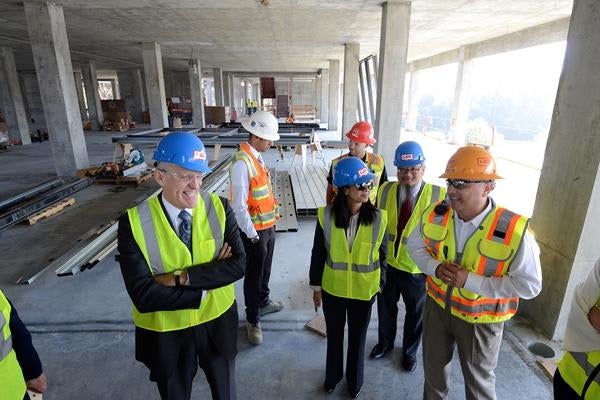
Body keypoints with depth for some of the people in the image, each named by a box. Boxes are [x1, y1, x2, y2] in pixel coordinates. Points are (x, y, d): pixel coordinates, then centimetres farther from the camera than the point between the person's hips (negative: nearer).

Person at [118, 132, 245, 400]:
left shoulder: (219, 207, -14)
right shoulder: (134, 222, -20)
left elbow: (237, 264, -20)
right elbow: (143, 295, -24)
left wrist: (181, 277, -28)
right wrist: (206, 282, -23)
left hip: (217, 323, 2)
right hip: (166, 333, -1)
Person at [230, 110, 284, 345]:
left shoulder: (257, 157, 5)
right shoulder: (242, 163, -23)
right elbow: (239, 205, -23)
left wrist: (272, 220, 13)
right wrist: (251, 234, -18)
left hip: (268, 226, 8)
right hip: (254, 230, -8)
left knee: (265, 269, 24)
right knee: (253, 274, 7)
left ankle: (263, 302, 46)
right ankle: (252, 320, 25)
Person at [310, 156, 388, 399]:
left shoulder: (378, 218, -15)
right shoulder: (327, 215, -16)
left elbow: (382, 256, -2)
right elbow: (318, 253, -5)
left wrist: (380, 286, 3)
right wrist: (316, 286, 1)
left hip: (364, 291, 0)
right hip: (332, 289, 0)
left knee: (357, 338, 21)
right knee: (334, 335, 22)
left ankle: (355, 380, 48)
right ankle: (332, 375, 50)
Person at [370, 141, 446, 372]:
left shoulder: (438, 196, -17)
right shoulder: (385, 190, -6)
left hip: (418, 268, -2)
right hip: (387, 263, 3)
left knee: (415, 313, 20)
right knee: (385, 307, 23)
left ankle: (409, 351, 48)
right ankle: (385, 342, 51)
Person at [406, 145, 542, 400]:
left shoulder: (514, 231, -28)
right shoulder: (434, 214, -15)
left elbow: (529, 285, -20)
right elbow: (414, 244, 1)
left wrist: (470, 281, -28)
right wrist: (435, 268, -19)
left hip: (480, 318, -4)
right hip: (437, 305, 4)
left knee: (478, 379, 21)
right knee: (433, 366, 26)